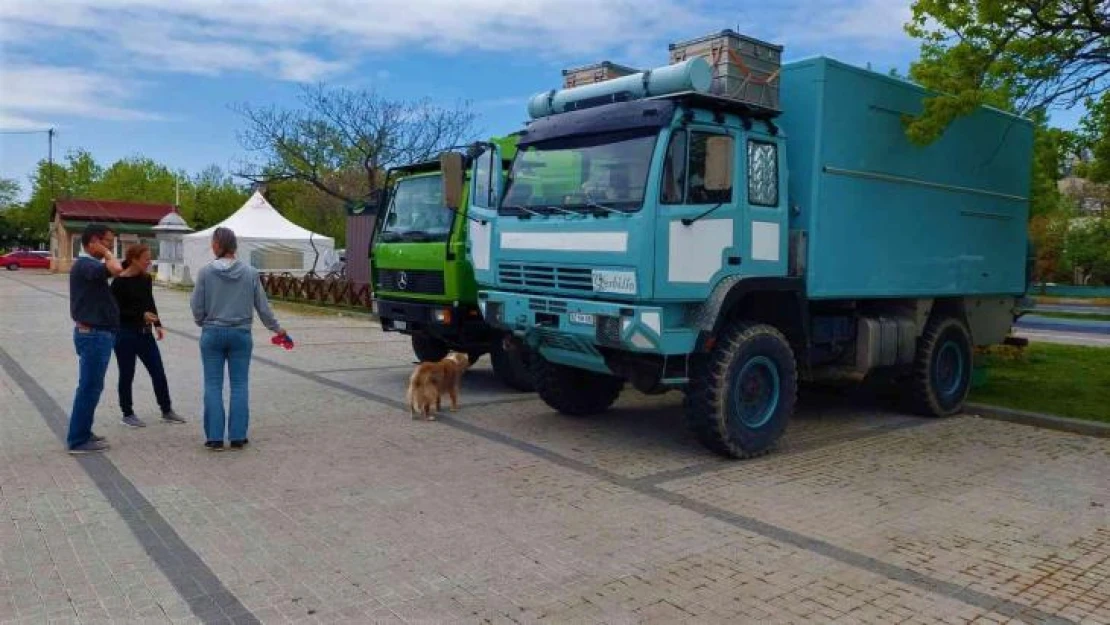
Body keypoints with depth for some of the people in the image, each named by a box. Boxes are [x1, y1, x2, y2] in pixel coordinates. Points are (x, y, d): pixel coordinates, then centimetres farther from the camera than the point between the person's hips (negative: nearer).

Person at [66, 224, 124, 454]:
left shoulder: (88, 265, 15)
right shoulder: (85, 265, -18)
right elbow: (116, 269, -36)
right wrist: (105, 252, -18)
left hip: (96, 333, 10)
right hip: (94, 334, -10)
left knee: (90, 386, 16)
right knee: (90, 387, -4)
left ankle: (82, 433, 25)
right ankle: (78, 440, 2)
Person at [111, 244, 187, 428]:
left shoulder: (146, 279, 5)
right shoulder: (120, 282, -13)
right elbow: (117, 311, -13)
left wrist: (158, 325, 6)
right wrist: (141, 315, -21)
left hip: (145, 333, 6)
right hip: (125, 334, -6)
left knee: (159, 372, 7)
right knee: (127, 375, 5)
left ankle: (167, 411, 18)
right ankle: (127, 414, 19)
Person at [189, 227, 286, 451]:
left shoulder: (205, 271, -7)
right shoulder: (250, 272, -3)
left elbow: (197, 306, -1)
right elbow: (262, 306, 2)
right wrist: (276, 328, 16)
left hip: (213, 334, -1)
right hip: (241, 334, 1)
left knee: (213, 386, 6)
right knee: (239, 385, 7)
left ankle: (215, 437, 8)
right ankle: (238, 436, 9)